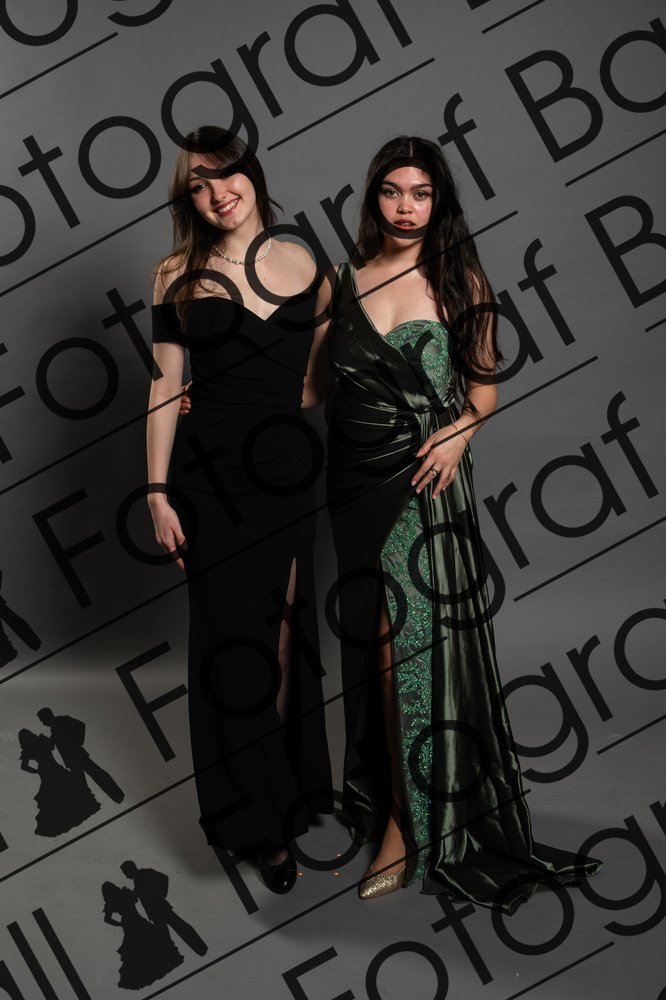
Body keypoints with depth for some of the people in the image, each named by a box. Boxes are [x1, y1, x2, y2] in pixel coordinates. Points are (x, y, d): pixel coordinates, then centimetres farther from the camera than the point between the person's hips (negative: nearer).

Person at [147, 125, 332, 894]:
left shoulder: (300, 262, 6)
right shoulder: (178, 277, 0)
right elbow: (166, 388, -1)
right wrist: (158, 493, -6)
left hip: (293, 470, 2)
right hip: (215, 475, -2)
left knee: (290, 638, 9)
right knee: (233, 642, 4)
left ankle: (292, 791, 28)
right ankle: (255, 820, 18)